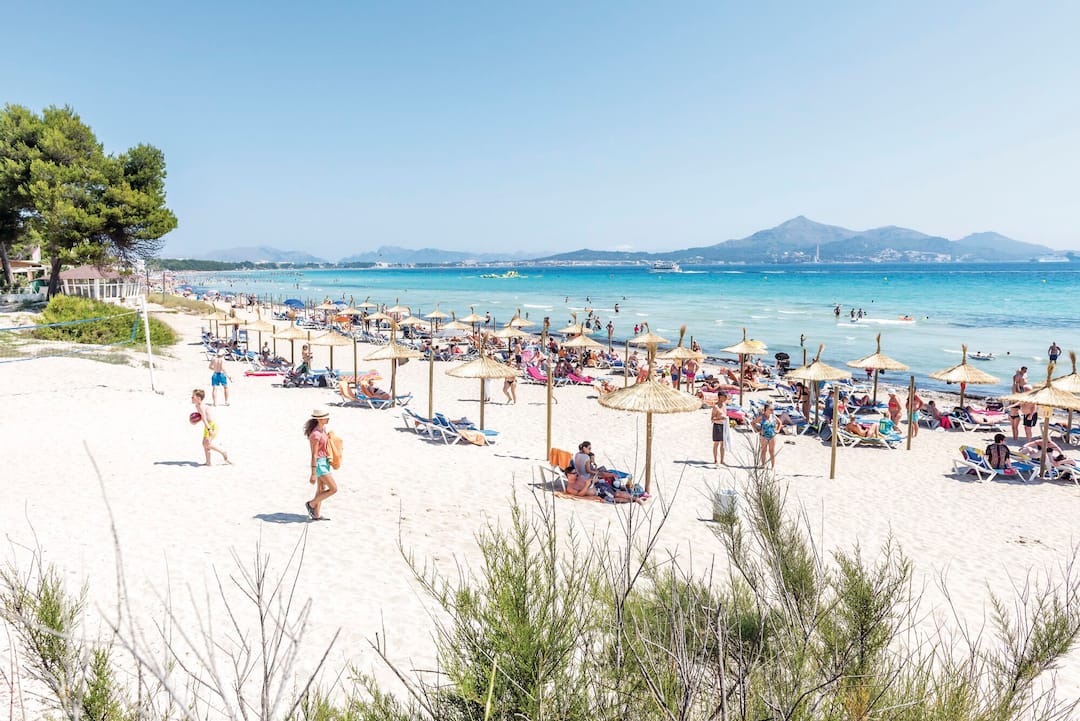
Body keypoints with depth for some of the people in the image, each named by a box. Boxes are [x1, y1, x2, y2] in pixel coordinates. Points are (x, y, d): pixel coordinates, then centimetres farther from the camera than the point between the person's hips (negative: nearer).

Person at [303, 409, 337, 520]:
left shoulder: (323, 429, 4)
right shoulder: (316, 434, -24)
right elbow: (314, 455, -23)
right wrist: (313, 474, -23)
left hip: (325, 462, 9)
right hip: (319, 463, -9)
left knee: (321, 489, 16)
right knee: (333, 489, -5)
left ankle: (316, 514, 25)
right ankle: (311, 504, 8)